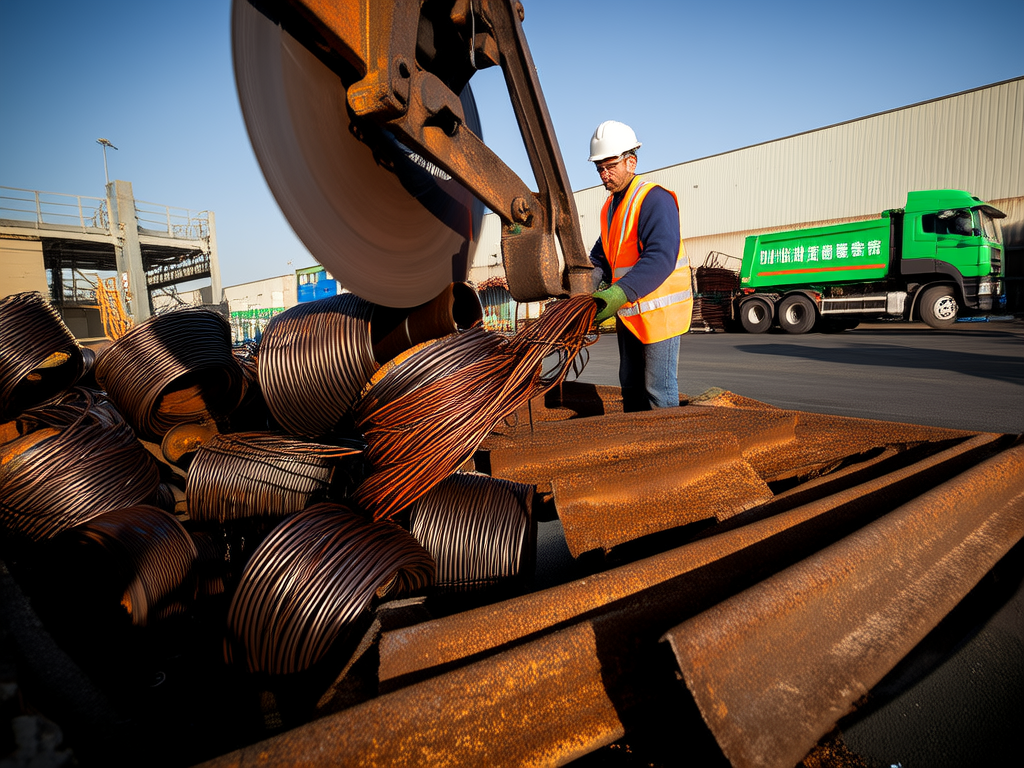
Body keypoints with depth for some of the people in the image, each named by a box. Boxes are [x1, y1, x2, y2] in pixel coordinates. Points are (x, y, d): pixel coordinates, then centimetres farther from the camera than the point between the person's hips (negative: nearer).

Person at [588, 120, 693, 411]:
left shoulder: (655, 199, -15)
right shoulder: (610, 205, 14)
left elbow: (661, 257, -28)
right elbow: (603, 253, 15)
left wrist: (621, 292, -38)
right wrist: (594, 278, -7)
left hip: (659, 311, -9)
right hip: (628, 312, 9)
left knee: (658, 390, -4)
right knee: (630, 385, 18)